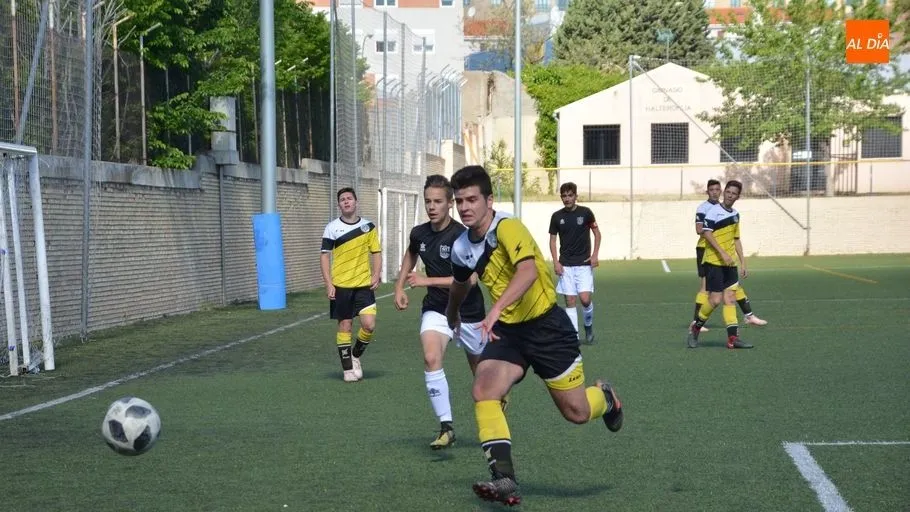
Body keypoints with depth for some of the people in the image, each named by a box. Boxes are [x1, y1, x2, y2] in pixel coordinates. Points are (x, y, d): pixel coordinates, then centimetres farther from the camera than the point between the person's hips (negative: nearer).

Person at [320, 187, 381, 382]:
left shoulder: (368, 226, 4)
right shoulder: (332, 228, -2)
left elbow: (375, 253, 11)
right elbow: (324, 256, -1)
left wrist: (376, 274, -4)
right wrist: (328, 283, -9)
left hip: (364, 284, 1)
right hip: (341, 286, -1)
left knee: (369, 324, -10)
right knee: (345, 326, 2)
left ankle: (356, 355, 16)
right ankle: (347, 368, 14)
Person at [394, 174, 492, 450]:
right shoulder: (419, 234, -3)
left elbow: (469, 278, -30)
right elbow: (410, 255, 22)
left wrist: (427, 281, -31)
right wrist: (400, 287, 13)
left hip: (468, 311, -3)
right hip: (436, 308, 3)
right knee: (431, 358, -23)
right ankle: (446, 427, -21)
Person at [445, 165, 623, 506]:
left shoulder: (507, 228, -22)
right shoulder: (462, 249, 1)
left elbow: (528, 270, -41)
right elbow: (460, 284, 25)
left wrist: (496, 310, -51)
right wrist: (452, 318, 41)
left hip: (546, 326, -6)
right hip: (507, 330, 6)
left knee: (576, 412, 2)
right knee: (483, 391, -20)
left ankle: (605, 397, 39)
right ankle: (504, 479, -21)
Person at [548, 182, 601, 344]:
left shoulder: (585, 212, -2)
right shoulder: (557, 216, 2)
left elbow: (597, 233, 7)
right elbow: (552, 240, 8)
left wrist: (595, 255, -4)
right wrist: (556, 262, -3)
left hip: (584, 263, -2)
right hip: (565, 265, 2)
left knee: (585, 299, -12)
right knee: (570, 301, -2)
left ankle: (589, 326, 16)